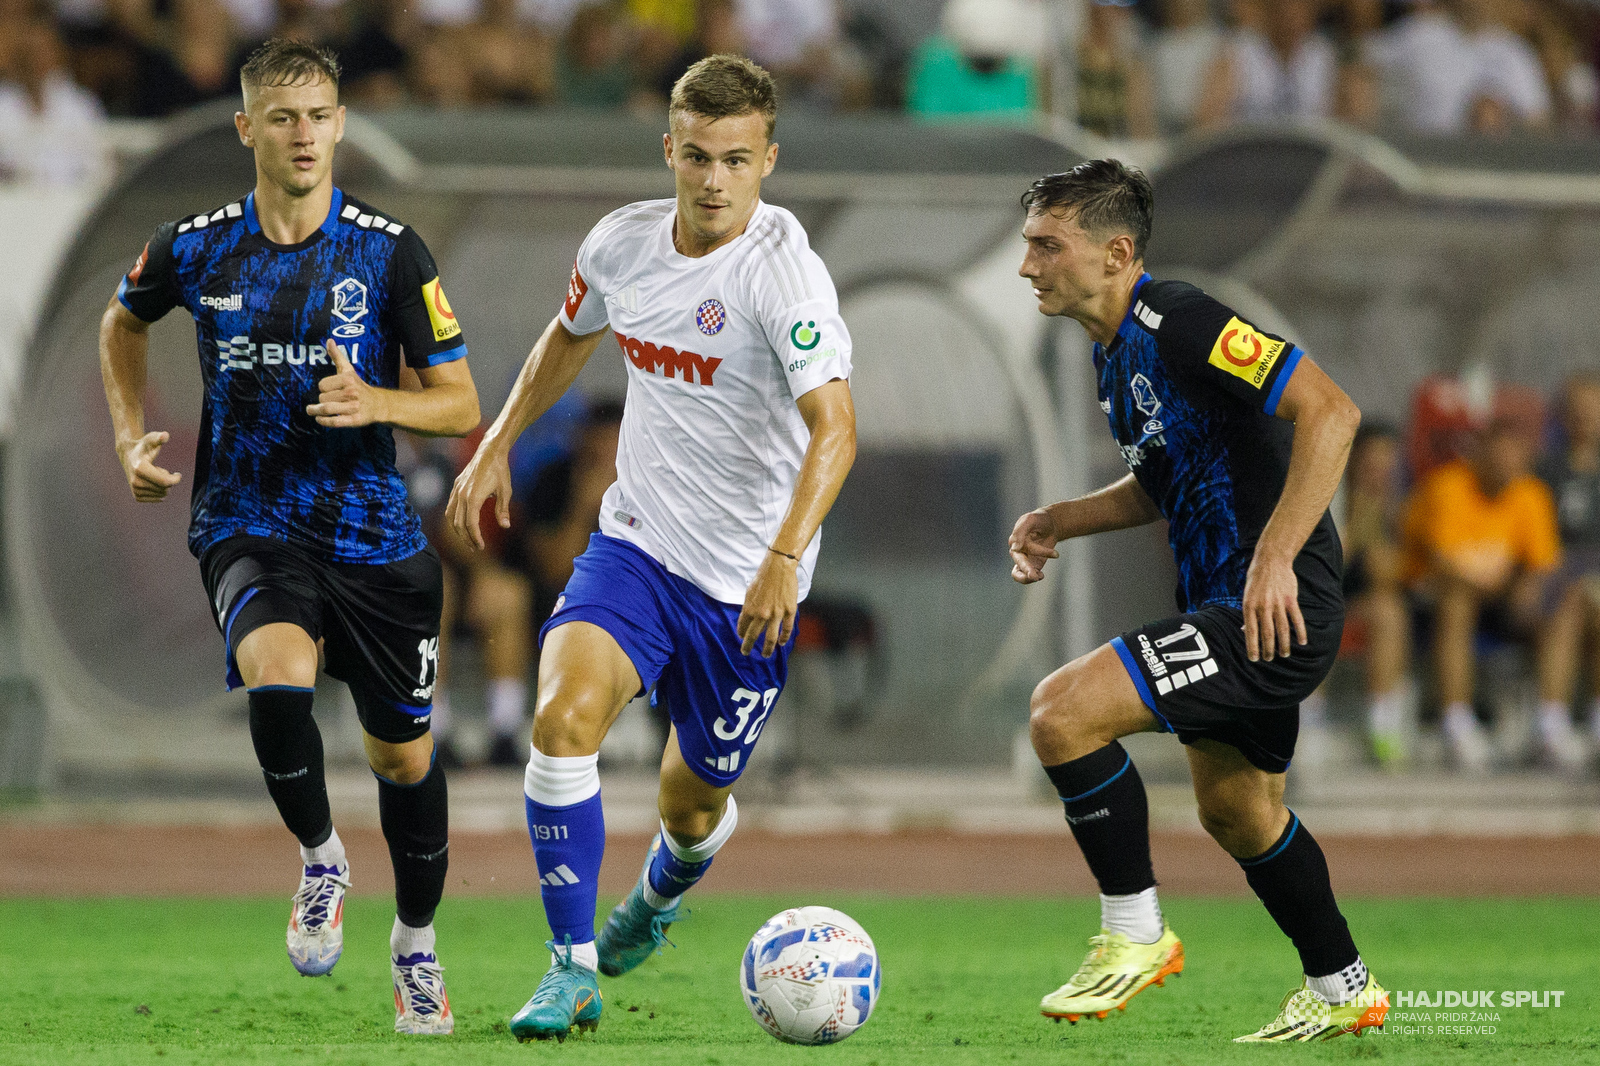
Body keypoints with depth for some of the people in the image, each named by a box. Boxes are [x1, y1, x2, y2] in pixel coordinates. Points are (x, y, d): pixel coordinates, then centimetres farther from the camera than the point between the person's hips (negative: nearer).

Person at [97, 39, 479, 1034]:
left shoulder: (392, 252, -6)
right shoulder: (195, 247, -2)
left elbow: (461, 404, -3)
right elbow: (124, 322, 22)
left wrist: (375, 401, -22)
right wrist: (134, 435, 10)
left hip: (373, 532, 1)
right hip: (248, 524, -1)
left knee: (404, 756, 9)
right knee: (279, 680, -31)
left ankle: (417, 944, 35)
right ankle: (319, 858, -3)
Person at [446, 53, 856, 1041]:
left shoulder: (784, 270, -21)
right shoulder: (624, 240, -3)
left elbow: (834, 425, -32)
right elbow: (572, 333, 21)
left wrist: (786, 557, -44)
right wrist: (499, 444, 19)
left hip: (747, 584, -3)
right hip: (637, 542, 3)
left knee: (694, 802, 12)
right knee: (565, 716, -23)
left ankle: (657, 901, 50)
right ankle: (573, 970, -15)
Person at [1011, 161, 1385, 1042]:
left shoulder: (1179, 324, -18)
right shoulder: (1114, 354, 12)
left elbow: (1329, 412, -26)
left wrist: (1273, 558, -30)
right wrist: (1058, 522, 11)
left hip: (1272, 608, -11)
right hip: (1226, 608, 11)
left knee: (1062, 713, -19)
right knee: (1235, 811, 24)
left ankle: (1135, 934, -5)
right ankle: (1341, 988, 40)